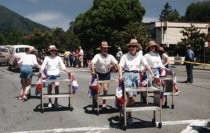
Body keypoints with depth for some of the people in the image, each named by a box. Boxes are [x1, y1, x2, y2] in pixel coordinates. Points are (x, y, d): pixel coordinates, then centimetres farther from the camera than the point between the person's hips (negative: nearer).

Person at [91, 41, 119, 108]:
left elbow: (116, 64, -13)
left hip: (107, 74, 2)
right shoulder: (97, 56, -13)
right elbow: (92, 63, -27)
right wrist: (93, 71, -45)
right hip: (98, 74, -2)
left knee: (105, 89, -3)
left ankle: (104, 103, 17)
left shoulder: (110, 56, -5)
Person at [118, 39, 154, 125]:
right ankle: (129, 115, 1)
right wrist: (121, 75, -24)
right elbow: (120, 66, -6)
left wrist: (152, 74, -8)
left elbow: (146, 65, 3)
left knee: (133, 97, 2)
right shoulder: (125, 56, 2)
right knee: (131, 97, -13)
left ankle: (128, 113, 21)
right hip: (127, 74, -3)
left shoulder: (139, 55, 8)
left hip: (136, 75, 3)